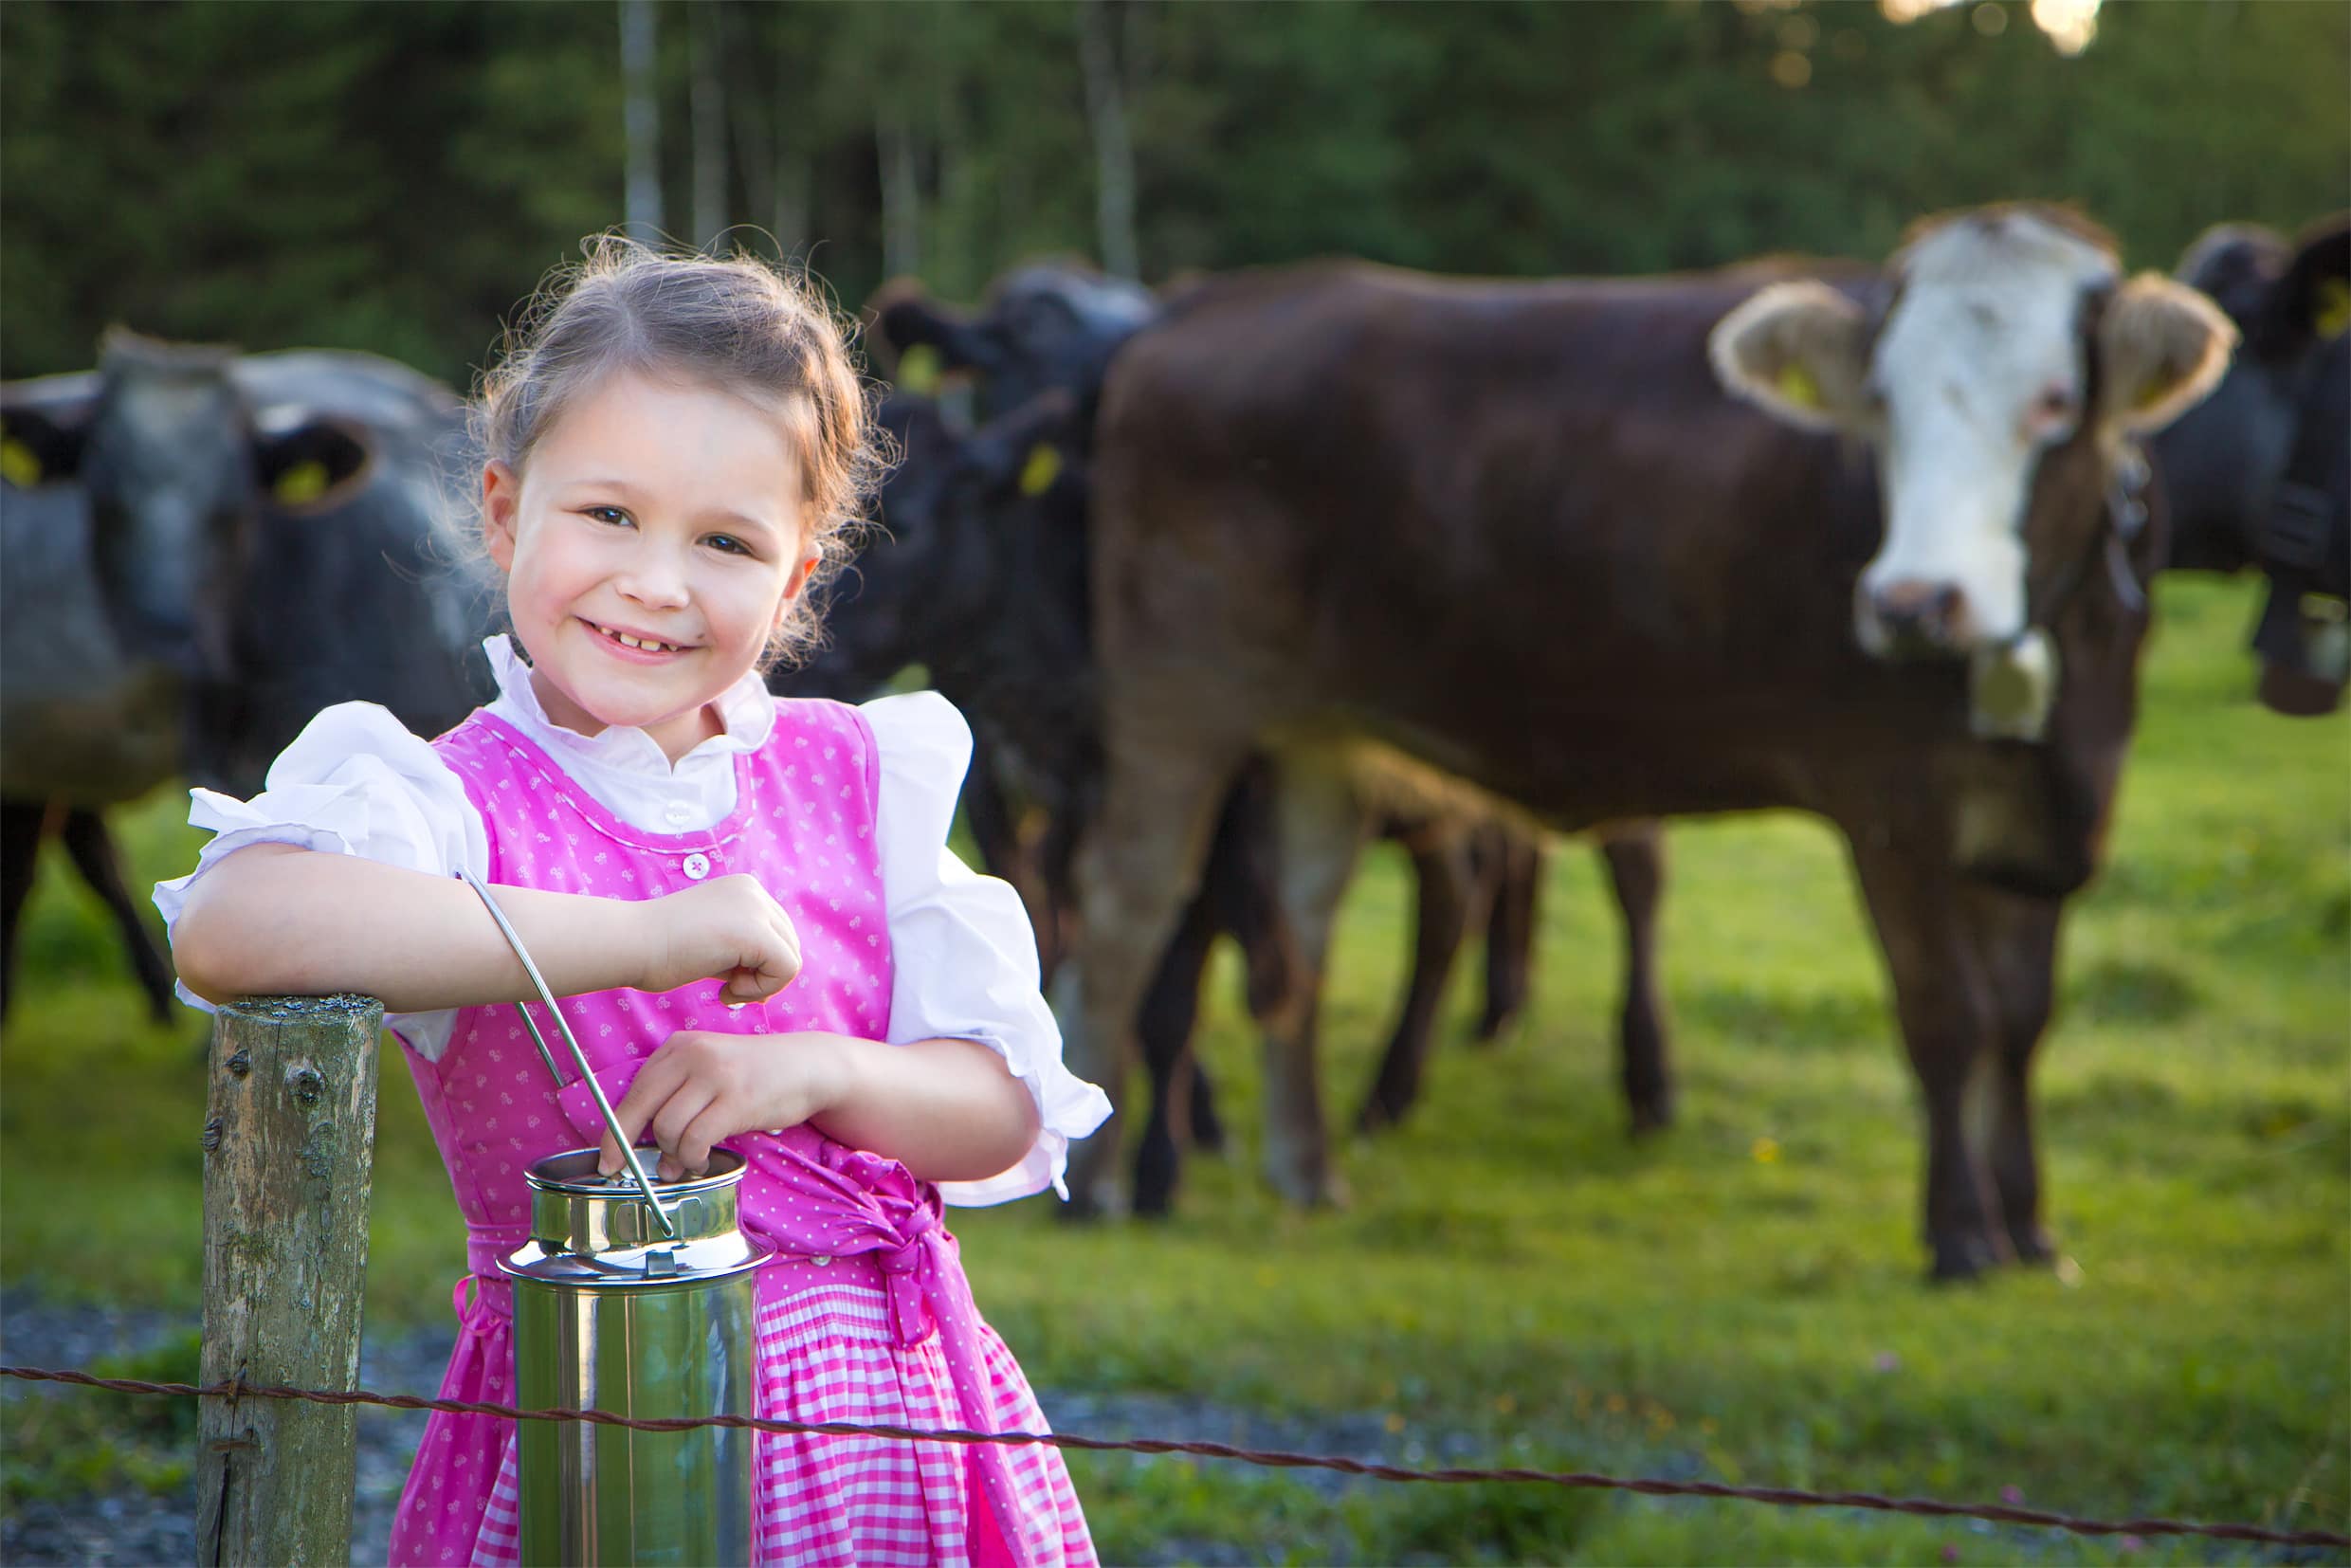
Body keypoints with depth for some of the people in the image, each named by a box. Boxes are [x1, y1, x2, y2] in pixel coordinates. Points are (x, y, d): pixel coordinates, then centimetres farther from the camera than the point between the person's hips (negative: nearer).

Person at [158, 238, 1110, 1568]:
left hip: (895, 1406, 4)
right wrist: (642, 938, -32)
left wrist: (822, 1071, -19)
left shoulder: (855, 777, 4)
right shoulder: (462, 801, -11)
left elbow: (1003, 1113, 3)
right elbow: (228, 929, -35)